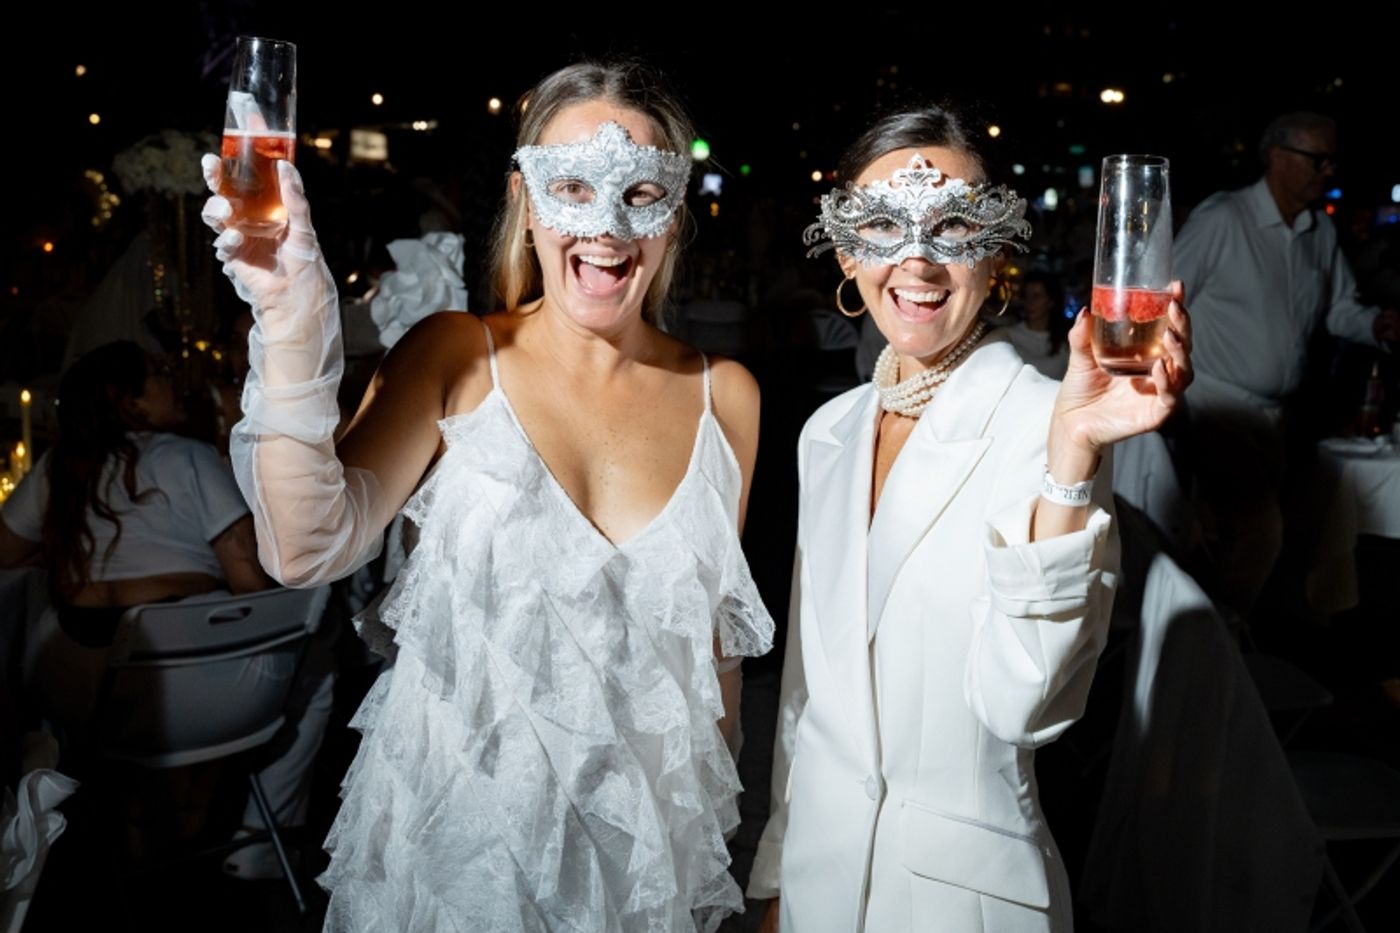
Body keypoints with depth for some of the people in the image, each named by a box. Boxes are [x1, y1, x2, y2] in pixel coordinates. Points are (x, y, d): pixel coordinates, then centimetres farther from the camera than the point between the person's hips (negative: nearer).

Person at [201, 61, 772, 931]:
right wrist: (291, 323, -29)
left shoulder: (725, 396, -4)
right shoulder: (455, 358, -9)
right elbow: (307, 548, -20)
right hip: (455, 834, -1)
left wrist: (712, 812, 13)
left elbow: (718, 636, 5)